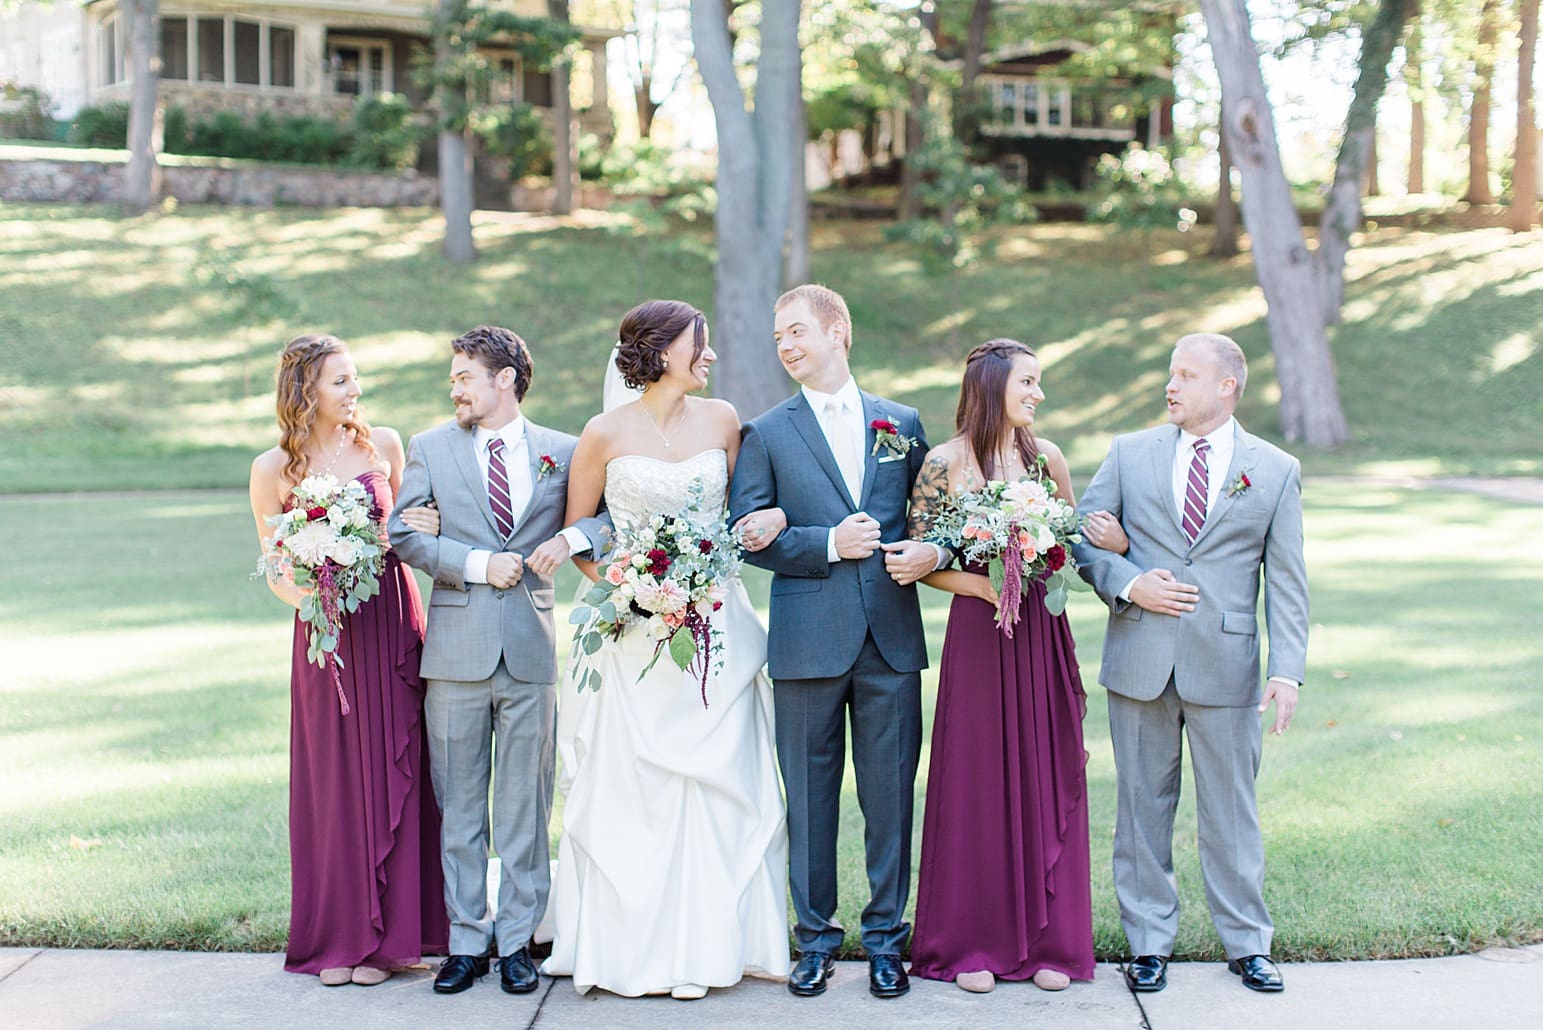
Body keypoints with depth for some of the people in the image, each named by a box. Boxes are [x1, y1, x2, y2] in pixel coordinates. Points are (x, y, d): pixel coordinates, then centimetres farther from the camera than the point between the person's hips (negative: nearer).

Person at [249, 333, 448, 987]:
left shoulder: (382, 444, 4)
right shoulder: (273, 470, -3)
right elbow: (274, 570, 2)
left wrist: (420, 528, -6)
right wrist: (311, 600, -17)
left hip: (394, 622, 2)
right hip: (328, 633, -2)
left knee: (397, 770, 4)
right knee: (336, 780, 4)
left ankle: (389, 932, 15)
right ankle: (339, 938, 16)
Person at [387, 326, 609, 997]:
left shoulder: (562, 452, 5)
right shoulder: (431, 449, 6)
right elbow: (399, 531, -2)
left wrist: (572, 537, -13)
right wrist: (476, 564, -11)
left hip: (530, 647, 0)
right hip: (457, 649, 1)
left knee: (525, 803, 5)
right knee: (458, 804, 6)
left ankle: (516, 941, 14)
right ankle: (467, 941, 16)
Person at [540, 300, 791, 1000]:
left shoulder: (721, 420, 4)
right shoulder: (605, 434, -4)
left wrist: (770, 515, -7)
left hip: (713, 623, 3)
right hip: (633, 628, -2)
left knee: (715, 782, 3)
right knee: (630, 785, 2)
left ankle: (704, 942, 14)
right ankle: (634, 944, 13)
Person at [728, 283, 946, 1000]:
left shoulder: (901, 423, 11)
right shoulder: (766, 435, 5)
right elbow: (745, 532, -2)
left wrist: (931, 552, -7)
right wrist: (828, 544, -12)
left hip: (892, 638, 1)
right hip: (808, 639, -1)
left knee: (891, 792, 5)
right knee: (809, 794, 6)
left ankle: (885, 938, 17)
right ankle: (815, 936, 18)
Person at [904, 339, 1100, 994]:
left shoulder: (1047, 458, 6)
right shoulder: (945, 464, -4)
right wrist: (981, 584, -15)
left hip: (1043, 635, 3)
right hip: (978, 633, -3)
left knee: (1045, 781, 5)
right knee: (978, 783, 2)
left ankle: (1047, 940, 14)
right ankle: (974, 944, 12)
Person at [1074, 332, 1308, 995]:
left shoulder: (1276, 470, 5)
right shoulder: (1130, 453, 8)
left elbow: (1286, 583, 2)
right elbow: (1082, 537, 7)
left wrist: (1287, 670, -7)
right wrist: (1128, 584, -11)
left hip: (1226, 665, -1)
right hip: (1139, 662, 1)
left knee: (1231, 809, 6)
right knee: (1143, 804, 7)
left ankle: (1246, 944, 19)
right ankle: (1149, 943, 18)